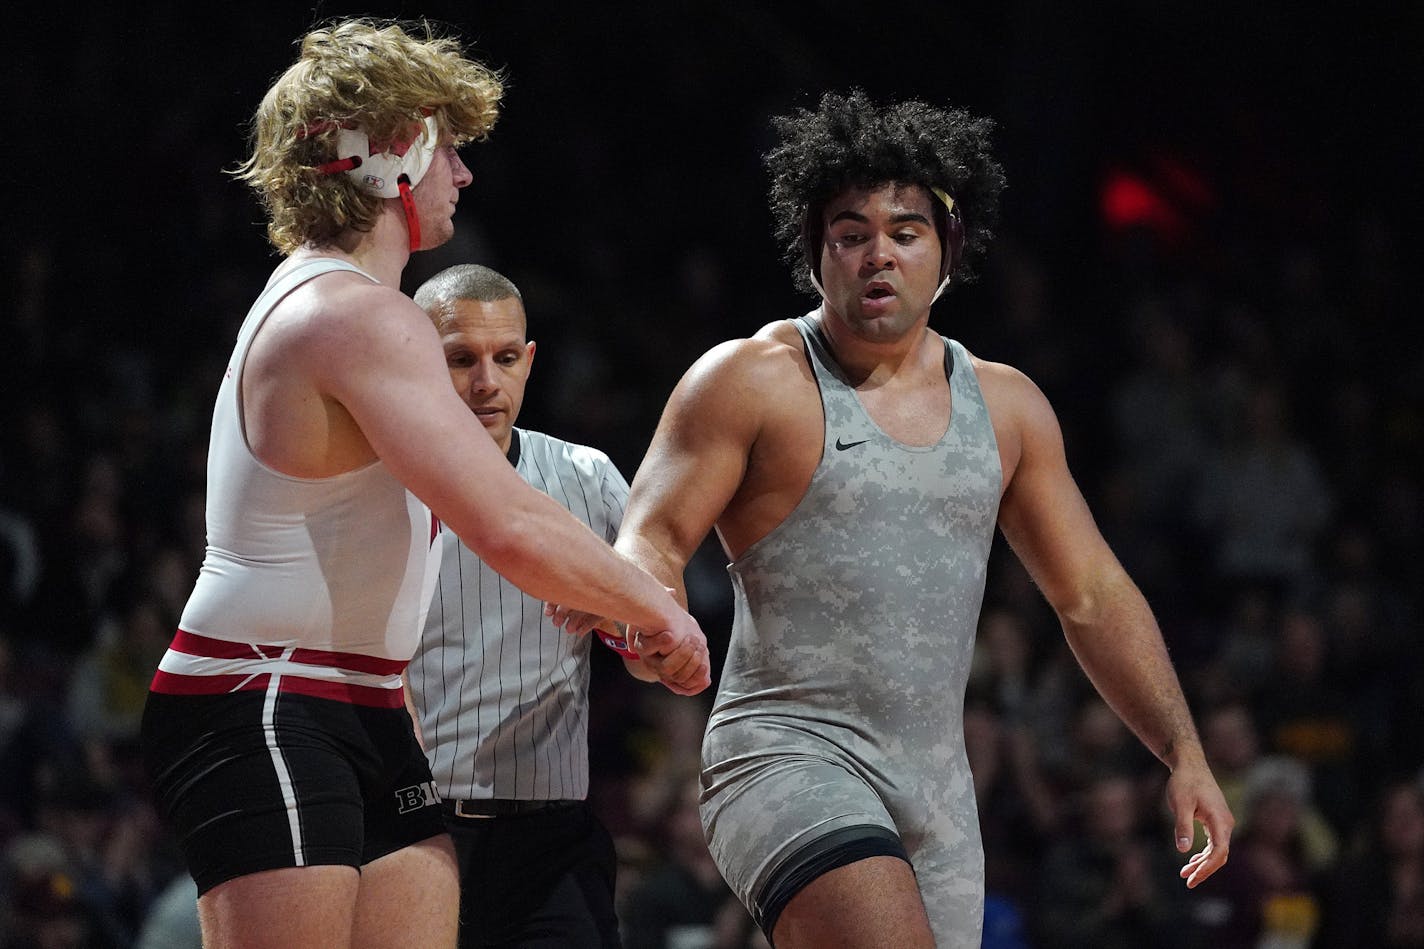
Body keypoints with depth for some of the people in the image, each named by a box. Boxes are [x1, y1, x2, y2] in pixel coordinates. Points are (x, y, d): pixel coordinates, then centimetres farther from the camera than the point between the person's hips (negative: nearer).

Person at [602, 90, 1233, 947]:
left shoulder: (1006, 407, 14)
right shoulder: (752, 382, -1)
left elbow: (1092, 596, 17)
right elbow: (652, 542, -6)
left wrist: (1186, 754, 9)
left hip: (937, 792, 6)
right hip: (792, 756, -6)